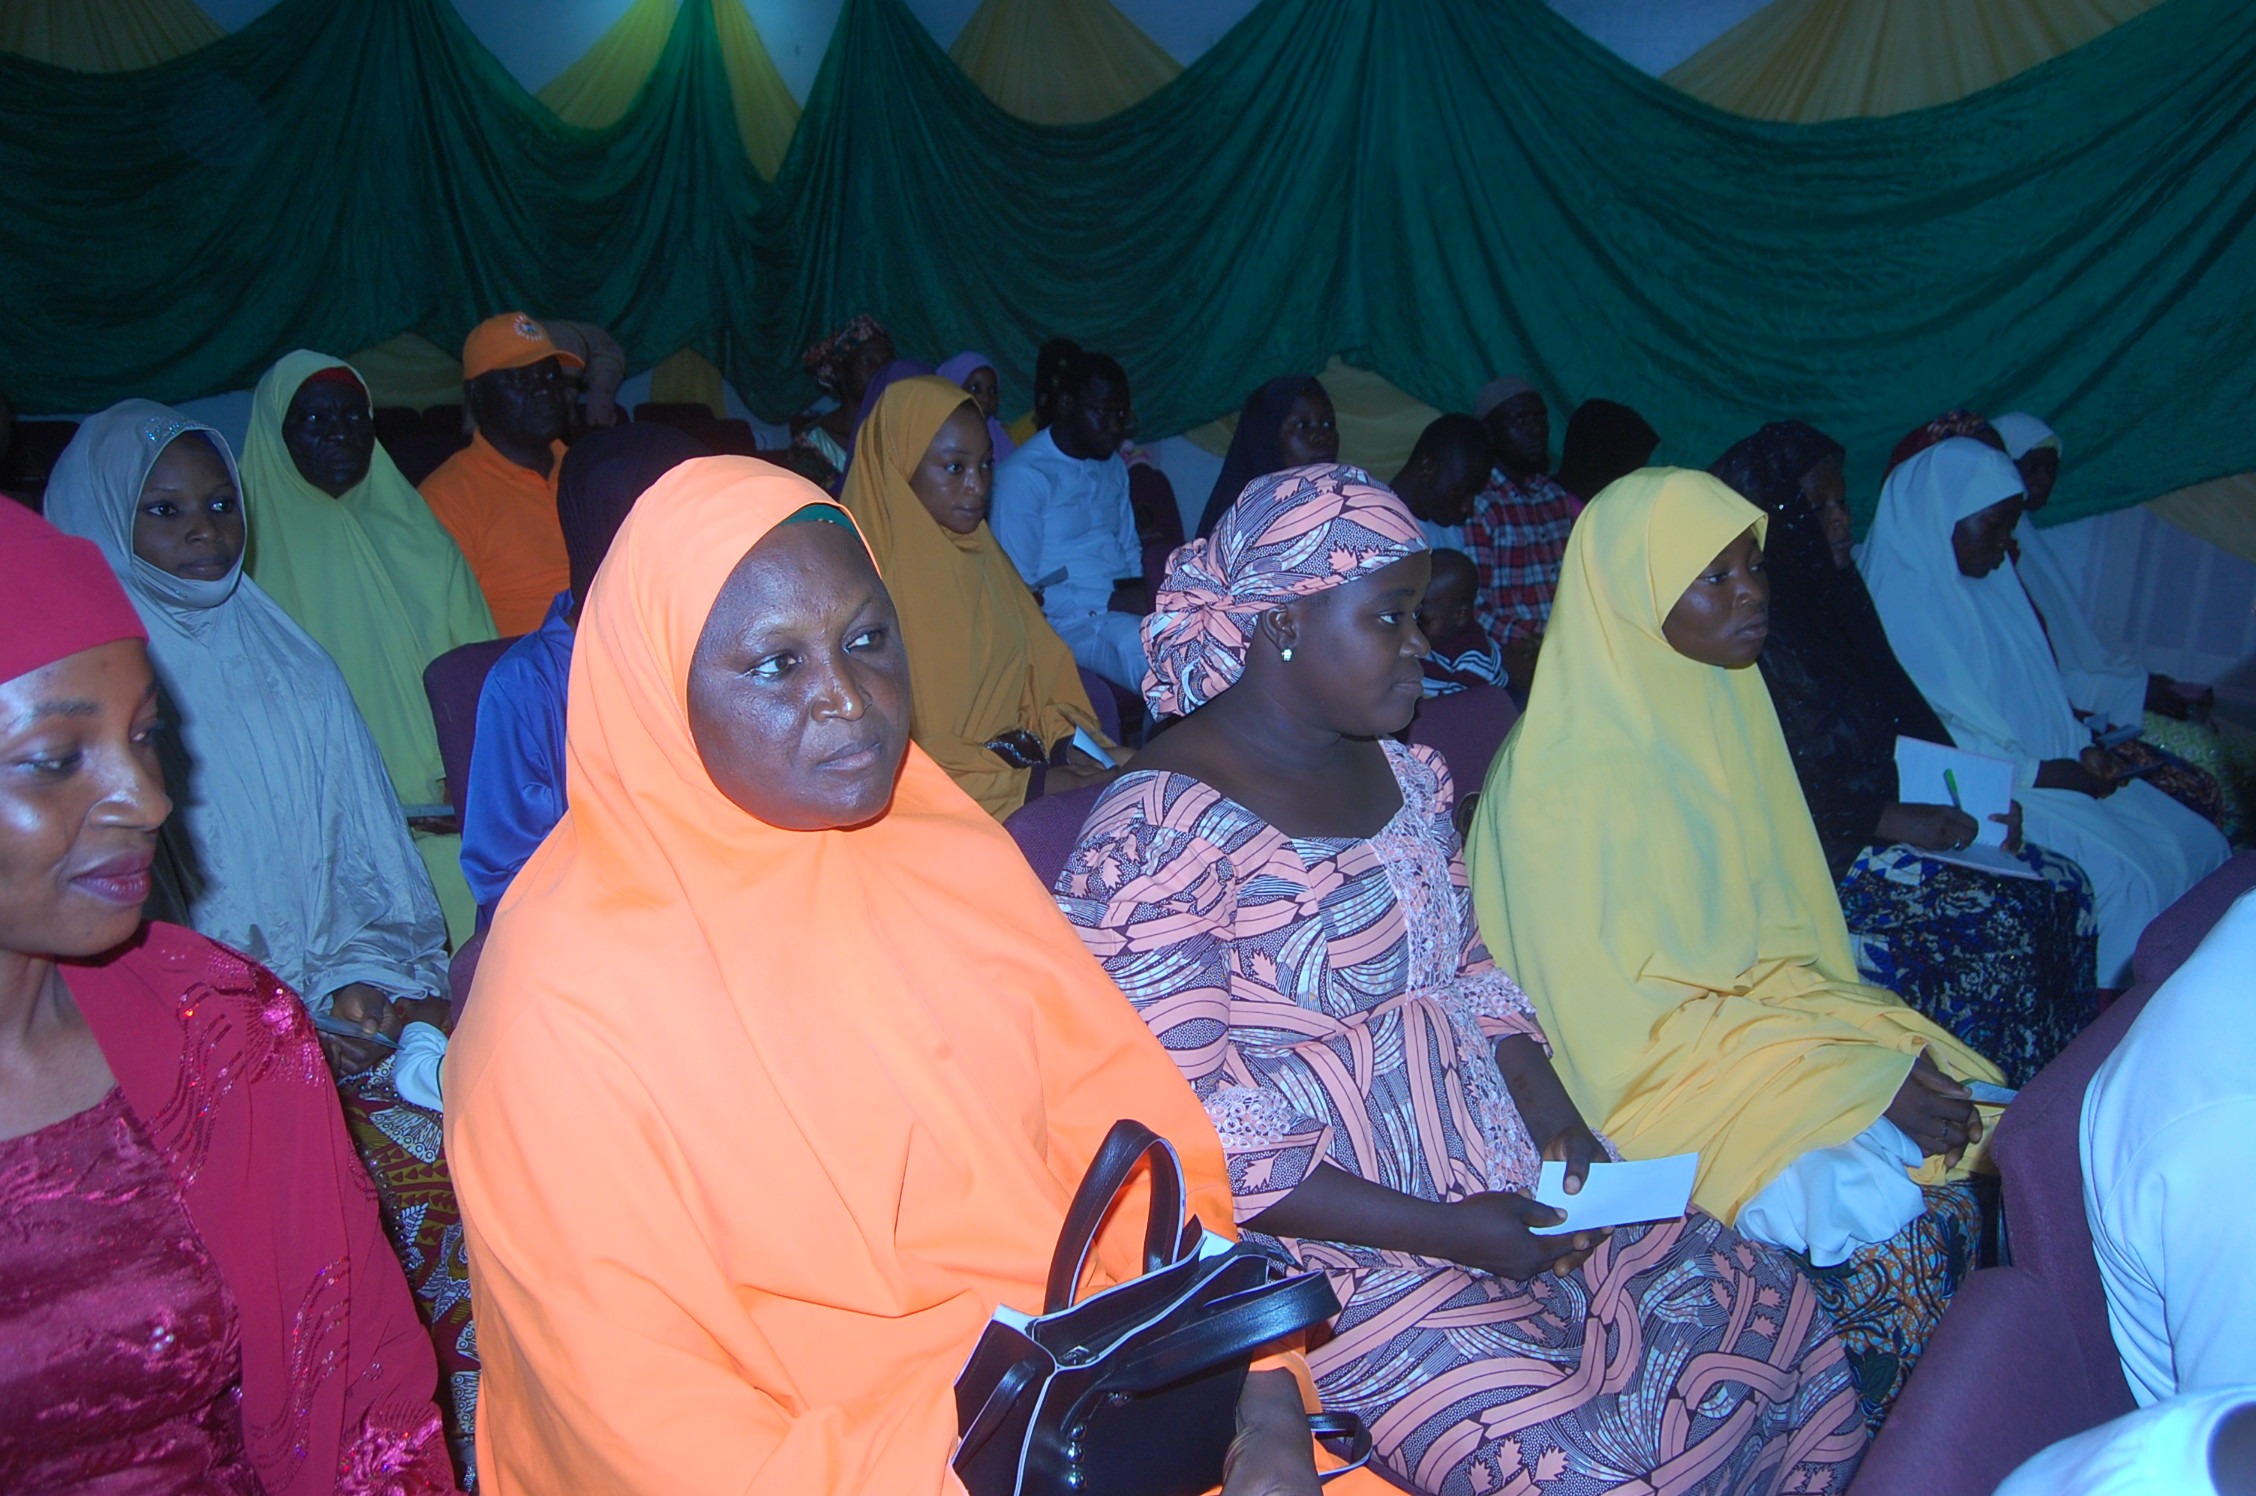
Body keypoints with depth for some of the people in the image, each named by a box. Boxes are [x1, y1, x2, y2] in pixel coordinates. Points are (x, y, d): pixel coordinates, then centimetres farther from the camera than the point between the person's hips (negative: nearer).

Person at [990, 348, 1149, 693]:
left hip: (1124, 607, 8)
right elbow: (1020, 590, -12)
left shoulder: (1114, 464, 19)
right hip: (1072, 622, -8)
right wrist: (1110, 601, -14)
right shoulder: (1023, 475, -8)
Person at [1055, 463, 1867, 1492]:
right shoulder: (1160, 836, -19)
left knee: (1770, 1311, 3)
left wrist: (1547, 1103, 0)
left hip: (1499, 1188, 8)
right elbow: (1189, 1138, -20)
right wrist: (1443, 1230, -18)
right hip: (1329, 1246, -8)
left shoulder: (1401, 772, 7)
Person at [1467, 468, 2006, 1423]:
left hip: (1754, 1006, 8)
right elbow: (1623, 1019, -19)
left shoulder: (1719, 708, 6)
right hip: (1647, 1074, -8)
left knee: (1977, 1114, -10)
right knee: (1897, 1212, -23)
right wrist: (1858, 1078, -20)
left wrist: (1891, 1046, -3)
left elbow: (1775, 933, 13)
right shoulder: (1570, 779, -19)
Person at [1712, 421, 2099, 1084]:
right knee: (2000, 920, -18)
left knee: (2062, 887, -2)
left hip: (1877, 818, 9)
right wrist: (1894, 821, -18)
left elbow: (1906, 712, 16)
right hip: (1816, 856, -9)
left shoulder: (1837, 594, 10)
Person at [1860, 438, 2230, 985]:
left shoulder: (1989, 582, 14)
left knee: (2200, 845, 0)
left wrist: (2083, 748, 2)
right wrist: (2038, 772, -18)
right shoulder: (1901, 596, -15)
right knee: (2130, 873, -22)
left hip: (2048, 770, 10)